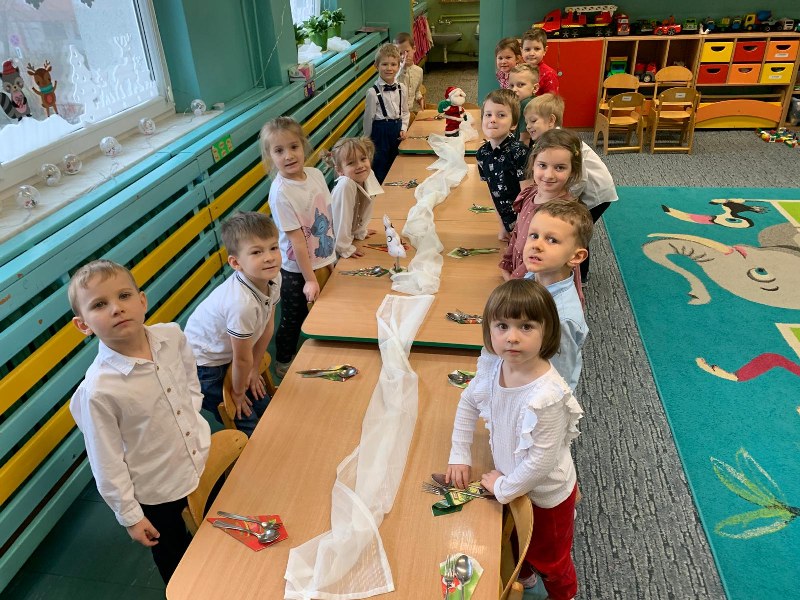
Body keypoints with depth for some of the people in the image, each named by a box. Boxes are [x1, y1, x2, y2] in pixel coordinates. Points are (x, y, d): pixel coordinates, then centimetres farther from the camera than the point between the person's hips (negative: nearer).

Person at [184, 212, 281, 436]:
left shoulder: (273, 278, -16)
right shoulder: (242, 303, -39)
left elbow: (267, 326, 0)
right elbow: (242, 358, -23)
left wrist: (254, 370, 8)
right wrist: (237, 392, -6)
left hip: (225, 355, 8)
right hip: (203, 366, -8)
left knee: (265, 407, 16)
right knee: (246, 425, -1)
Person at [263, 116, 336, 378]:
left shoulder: (315, 174, -5)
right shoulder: (281, 193, -24)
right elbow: (296, 239, -23)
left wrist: (339, 247, 13)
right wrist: (309, 278, -19)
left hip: (325, 260, 6)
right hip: (297, 270, -6)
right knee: (293, 319, 12)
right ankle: (283, 365, 36)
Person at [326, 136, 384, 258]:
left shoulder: (368, 176, -10)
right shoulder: (345, 186, -33)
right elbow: (341, 219, -27)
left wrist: (360, 232, 15)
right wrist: (345, 248, -19)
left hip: (349, 235, 7)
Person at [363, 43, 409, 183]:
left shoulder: (402, 89, 0)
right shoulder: (373, 92, -14)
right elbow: (368, 118, -8)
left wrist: (403, 129, -3)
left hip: (397, 129, 5)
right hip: (381, 131, -5)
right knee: (381, 168, 4)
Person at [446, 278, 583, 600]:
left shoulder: (546, 396, -40)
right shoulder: (493, 365, -20)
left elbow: (541, 461, -32)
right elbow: (468, 403, -2)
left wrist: (504, 488, -17)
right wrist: (459, 456, -3)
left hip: (547, 493, -6)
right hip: (512, 477, 6)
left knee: (548, 558, 24)